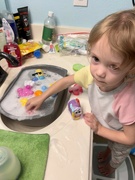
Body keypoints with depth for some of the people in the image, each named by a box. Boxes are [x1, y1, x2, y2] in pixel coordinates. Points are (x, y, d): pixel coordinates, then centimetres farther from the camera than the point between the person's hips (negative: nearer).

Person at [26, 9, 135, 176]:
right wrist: (41, 98, -10)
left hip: (121, 138, -3)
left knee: (118, 154, 34)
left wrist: (99, 129, -26)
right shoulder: (92, 72, -35)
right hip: (105, 125, 3)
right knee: (111, 145, 39)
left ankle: (111, 166, 68)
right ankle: (107, 151, 74)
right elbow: (66, 81, -15)